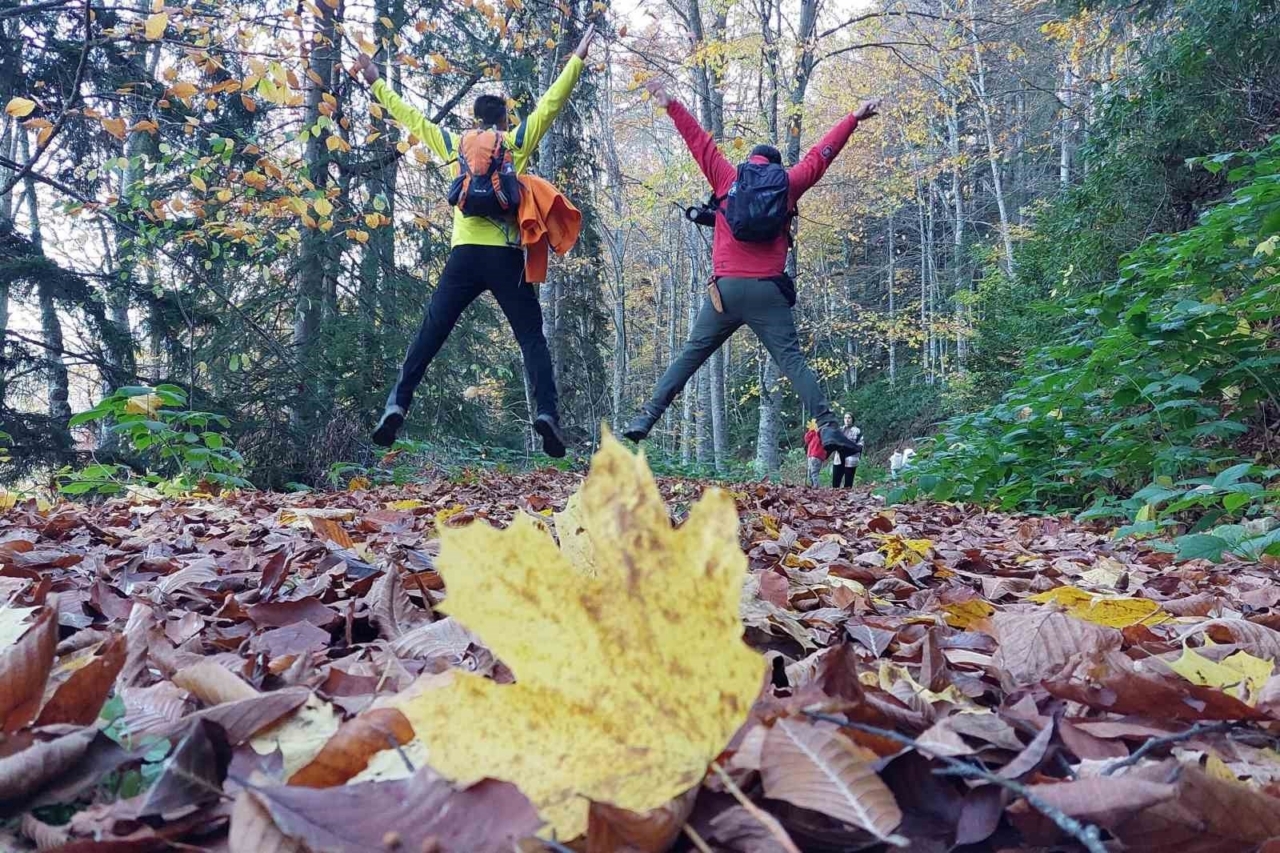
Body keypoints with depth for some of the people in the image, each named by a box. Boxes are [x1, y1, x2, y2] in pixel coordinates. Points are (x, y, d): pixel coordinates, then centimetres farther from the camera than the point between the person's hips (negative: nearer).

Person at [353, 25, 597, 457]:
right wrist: (578, 57, 16)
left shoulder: (454, 144, 18)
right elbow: (551, 103, 11)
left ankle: (397, 405, -3)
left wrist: (375, 82, 39)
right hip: (506, 256, -2)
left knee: (429, 336, 5)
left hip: (465, 254, 2)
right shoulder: (517, 141, 11)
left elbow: (411, 117, 26)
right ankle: (547, 413, -14)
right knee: (532, 338, 0)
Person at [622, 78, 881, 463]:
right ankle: (828, 427, -10)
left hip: (726, 288, 0)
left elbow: (701, 143, 18)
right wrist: (855, 118, 34)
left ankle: (646, 418, 2)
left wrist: (671, 106, 27)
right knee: (792, 361, -1)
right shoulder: (788, 183, 12)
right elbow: (820, 155, 22)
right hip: (768, 291, 0)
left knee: (690, 355, 6)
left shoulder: (728, 179, 11)